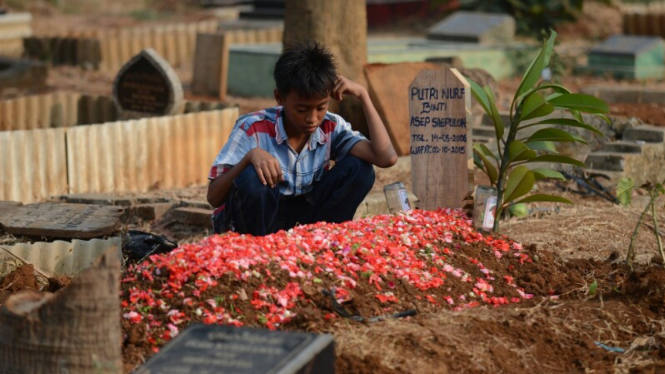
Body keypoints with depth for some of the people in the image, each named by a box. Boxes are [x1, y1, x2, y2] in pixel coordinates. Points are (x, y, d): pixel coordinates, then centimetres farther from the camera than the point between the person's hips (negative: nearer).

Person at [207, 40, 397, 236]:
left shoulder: (331, 128, -7)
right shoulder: (253, 129, -19)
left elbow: (386, 157, -21)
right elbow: (213, 197, -21)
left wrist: (362, 95, -18)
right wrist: (249, 157, -38)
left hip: (303, 220, 4)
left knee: (359, 169, -14)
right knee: (251, 178, -36)